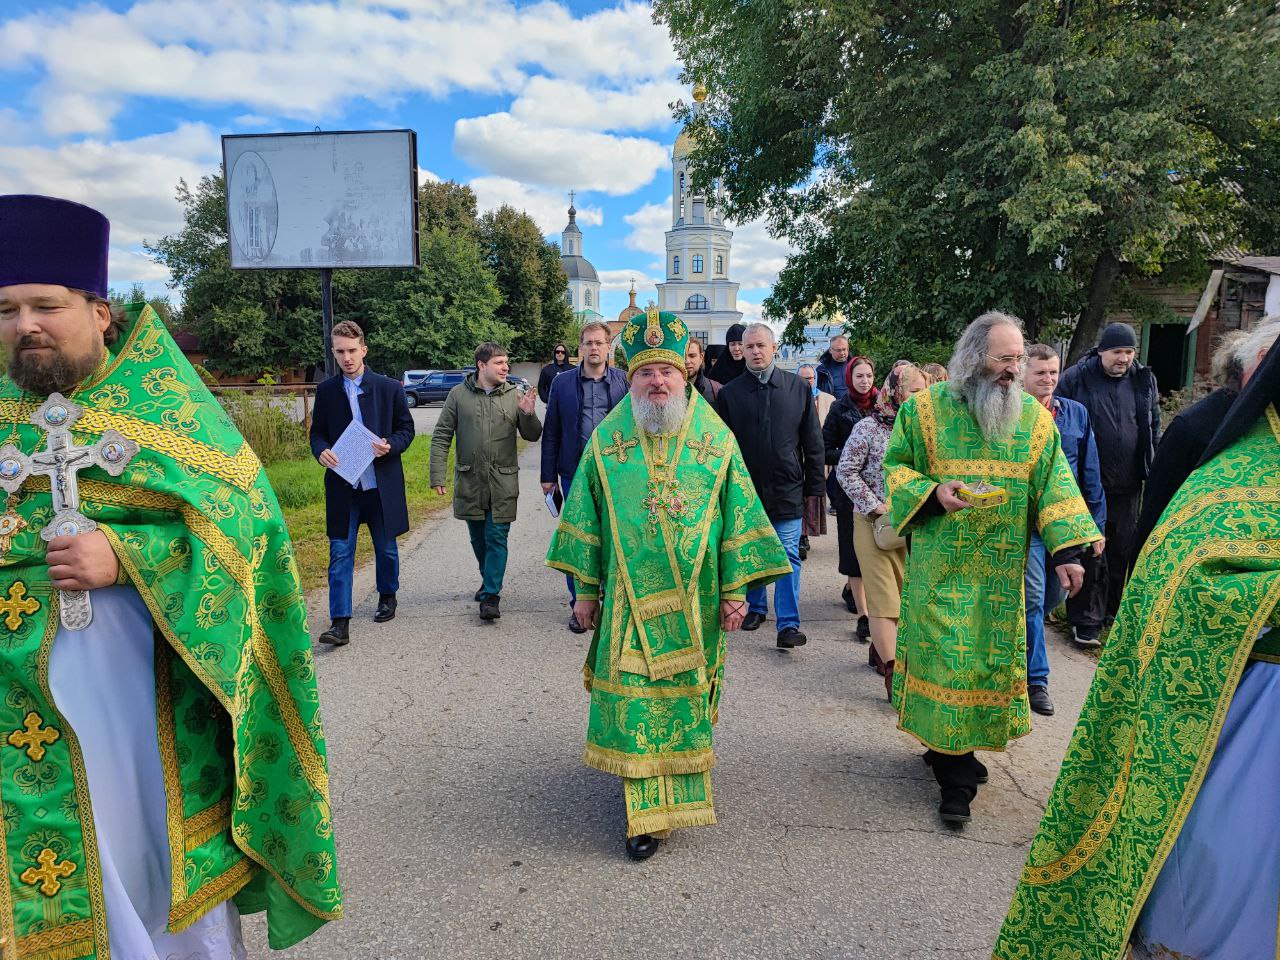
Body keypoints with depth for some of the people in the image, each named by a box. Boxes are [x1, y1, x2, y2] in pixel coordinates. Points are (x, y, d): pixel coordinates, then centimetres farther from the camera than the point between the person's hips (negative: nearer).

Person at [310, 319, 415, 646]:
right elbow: (317, 432, 9)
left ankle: (387, 596, 40)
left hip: (382, 484, 0)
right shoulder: (326, 391, 3)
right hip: (342, 485, 0)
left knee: (386, 548, 15)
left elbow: (406, 428, 3)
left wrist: (390, 446, -17)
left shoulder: (389, 387, -2)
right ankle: (340, 622, -1)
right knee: (340, 553, -3)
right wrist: (321, 451, -13)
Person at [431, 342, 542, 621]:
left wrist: (528, 414, -17)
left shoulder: (514, 395, 1)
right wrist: (437, 476, -5)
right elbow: (441, 437, 2)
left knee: (497, 538, -2)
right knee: (478, 538, 15)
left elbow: (533, 436, 4)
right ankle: (489, 580, 35)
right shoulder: (459, 394, 0)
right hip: (469, 480, 1)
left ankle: (491, 594, 3)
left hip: (503, 482, -1)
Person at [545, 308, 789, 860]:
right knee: (635, 701, 1)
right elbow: (585, 519, 6)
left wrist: (736, 589, -2)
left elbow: (738, 517, 2)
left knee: (684, 699, 11)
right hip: (628, 603, 0)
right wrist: (587, 590, 4)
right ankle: (648, 813, 14)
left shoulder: (717, 441, 1)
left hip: (693, 603, 0)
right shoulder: (605, 441, 2)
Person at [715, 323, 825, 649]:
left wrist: (815, 484, 2)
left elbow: (812, 440, 5)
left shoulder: (797, 387, 2)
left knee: (788, 557, -1)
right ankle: (756, 607, 32)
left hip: (787, 488, -1)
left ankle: (788, 624, 2)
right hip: (746, 487, 1)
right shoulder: (730, 393, 2)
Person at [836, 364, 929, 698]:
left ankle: (879, 649, 33)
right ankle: (894, 676, -4)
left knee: (904, 593, 12)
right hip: (875, 522, -5)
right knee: (884, 597, -5)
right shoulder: (869, 428, -8)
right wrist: (874, 505, -12)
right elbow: (846, 471, -7)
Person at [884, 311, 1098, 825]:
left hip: (1001, 570, 3)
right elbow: (895, 466, 3)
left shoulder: (1034, 417, 5)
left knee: (987, 659, 7)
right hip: (940, 566, -3)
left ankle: (951, 752, 24)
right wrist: (932, 492, -15)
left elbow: (1053, 487, 3)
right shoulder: (926, 408, -1)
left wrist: (1066, 549, -7)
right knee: (945, 658, -4)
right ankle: (957, 776, 7)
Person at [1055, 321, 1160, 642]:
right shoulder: (1076, 378, -7)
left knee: (1124, 552, 12)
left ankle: (1116, 612, 27)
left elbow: (1154, 426, 16)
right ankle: (1089, 619, 9)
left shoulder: (1144, 381, 7)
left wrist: (1153, 469, 11)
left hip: (1129, 484, 4)